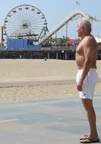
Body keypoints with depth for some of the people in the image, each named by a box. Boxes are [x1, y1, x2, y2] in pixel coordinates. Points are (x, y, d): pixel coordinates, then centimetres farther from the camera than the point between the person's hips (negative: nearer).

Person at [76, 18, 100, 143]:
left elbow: (88, 61, -23)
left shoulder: (88, 40, -14)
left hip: (87, 74, -11)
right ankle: (92, 133, 19)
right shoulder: (87, 40, 19)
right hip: (86, 73, 11)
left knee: (88, 105, -10)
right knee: (87, 105, 13)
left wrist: (81, 80, -26)